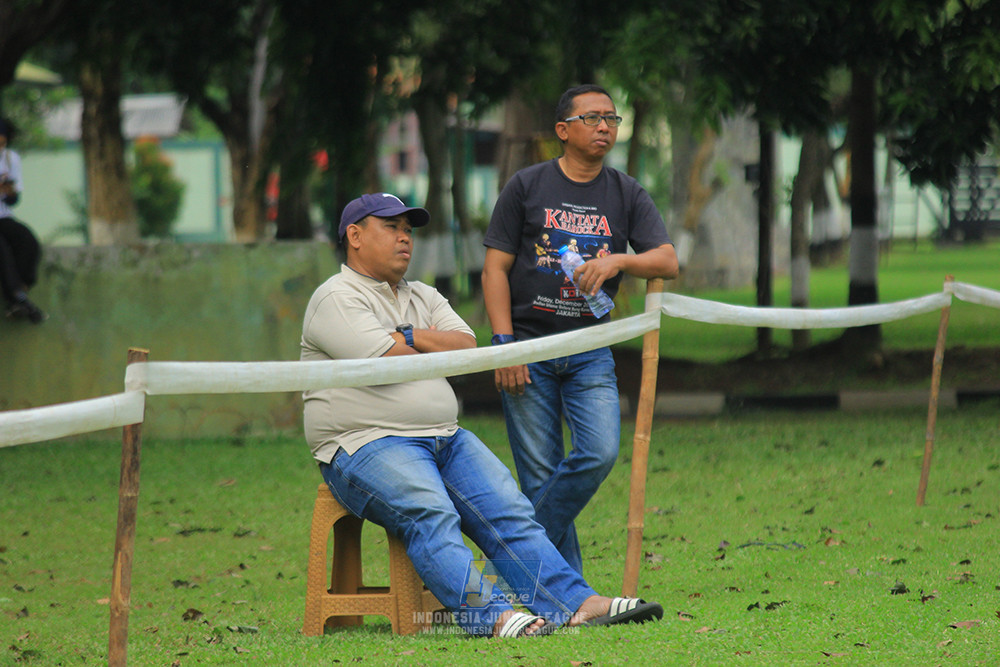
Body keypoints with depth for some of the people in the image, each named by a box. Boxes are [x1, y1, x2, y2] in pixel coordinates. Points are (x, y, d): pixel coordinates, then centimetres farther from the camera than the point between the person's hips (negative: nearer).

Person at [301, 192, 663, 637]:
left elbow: (467, 348, 8)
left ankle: (577, 604, -21)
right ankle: (493, 616, -45)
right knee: (431, 517, -31)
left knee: (509, 511, -12)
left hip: (445, 440, 7)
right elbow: (388, 363, -14)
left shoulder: (423, 297, 24)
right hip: (368, 446, -7)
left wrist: (409, 338, -5)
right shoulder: (336, 299, -1)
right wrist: (437, 352, 5)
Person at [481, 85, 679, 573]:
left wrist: (618, 261, -20)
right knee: (539, 474, -4)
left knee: (600, 454, -17)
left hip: (590, 352, 2)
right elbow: (495, 267, 1)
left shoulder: (628, 195, 10)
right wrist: (504, 344, -10)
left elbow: (667, 262, 0)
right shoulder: (526, 186, 4)